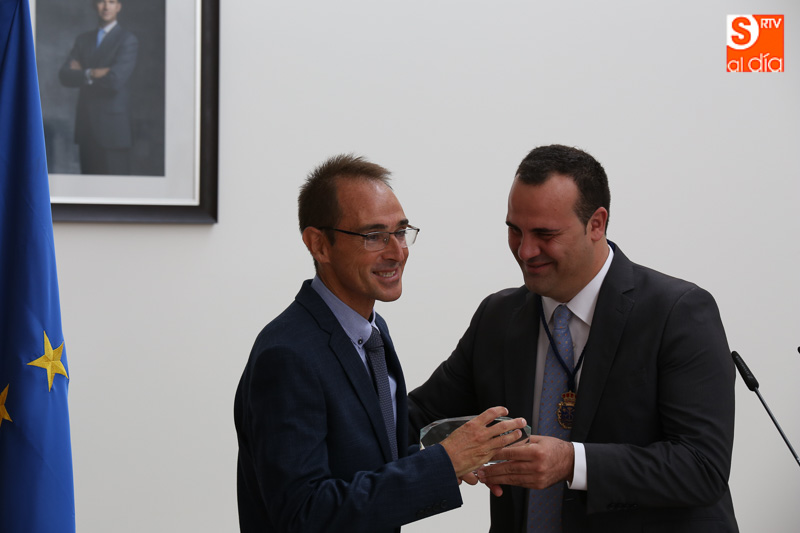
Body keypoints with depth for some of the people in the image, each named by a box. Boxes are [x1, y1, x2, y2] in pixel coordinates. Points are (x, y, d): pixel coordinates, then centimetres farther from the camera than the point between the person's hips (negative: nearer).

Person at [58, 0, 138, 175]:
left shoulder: (128, 40, -2)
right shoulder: (83, 40, 17)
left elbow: (115, 79, -15)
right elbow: (64, 76, 6)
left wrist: (82, 73, -3)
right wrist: (90, 74, -10)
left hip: (112, 126, -5)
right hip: (86, 126, 5)